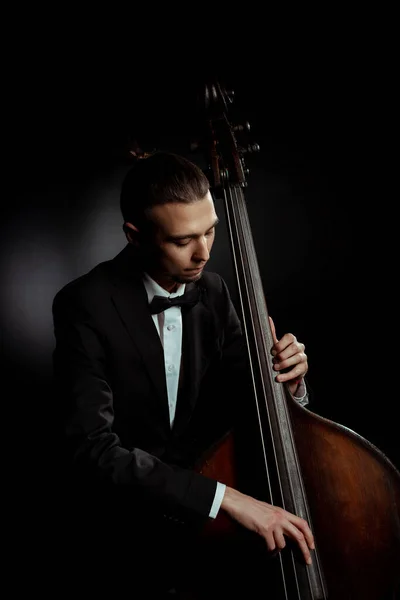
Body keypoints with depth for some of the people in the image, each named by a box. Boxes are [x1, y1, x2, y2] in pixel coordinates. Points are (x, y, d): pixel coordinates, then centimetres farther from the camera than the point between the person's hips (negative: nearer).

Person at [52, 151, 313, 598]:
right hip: (120, 522, -4)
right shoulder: (85, 305, -19)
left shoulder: (212, 291, -4)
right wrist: (223, 496, -32)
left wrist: (286, 383, -18)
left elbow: (238, 400, 5)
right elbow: (93, 449, -26)